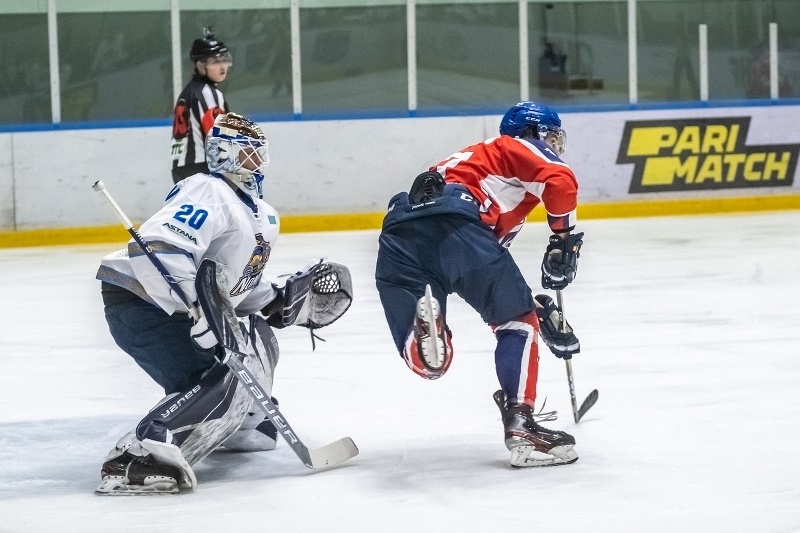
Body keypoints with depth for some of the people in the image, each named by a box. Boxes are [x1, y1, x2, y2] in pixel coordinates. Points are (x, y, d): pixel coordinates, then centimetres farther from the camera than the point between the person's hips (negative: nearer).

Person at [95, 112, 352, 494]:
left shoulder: (261, 216, 13)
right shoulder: (209, 194, -19)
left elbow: (237, 281, 25)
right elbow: (157, 251, -34)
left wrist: (282, 301, 8)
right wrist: (203, 312, -37)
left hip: (178, 306, 11)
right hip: (138, 302, -11)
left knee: (256, 341, 24)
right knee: (219, 380, -24)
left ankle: (238, 423, 38)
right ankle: (136, 458, -40)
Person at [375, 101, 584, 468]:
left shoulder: (477, 159, 44)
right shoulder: (519, 148, 21)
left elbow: (488, 272, 44)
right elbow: (560, 181, -2)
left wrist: (535, 304, 43)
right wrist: (564, 239, 10)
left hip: (398, 235, 7)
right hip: (450, 223, -7)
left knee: (427, 361, 6)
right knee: (519, 321, 9)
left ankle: (422, 315, -26)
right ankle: (521, 427, 1)